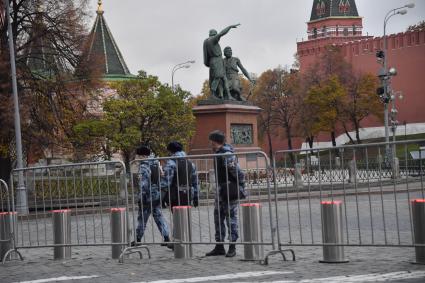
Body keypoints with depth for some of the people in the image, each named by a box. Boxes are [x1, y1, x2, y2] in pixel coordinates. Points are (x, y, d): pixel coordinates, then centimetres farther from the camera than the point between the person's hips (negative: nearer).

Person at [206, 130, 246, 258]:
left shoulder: (227, 154, -17)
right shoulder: (218, 153, 13)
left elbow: (237, 172, -18)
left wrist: (241, 186, -13)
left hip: (230, 189, -10)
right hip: (221, 190, 10)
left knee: (231, 217, -3)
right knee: (218, 218, 11)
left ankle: (232, 246, 2)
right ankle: (219, 246, 17)